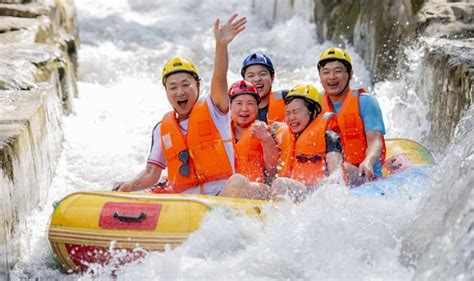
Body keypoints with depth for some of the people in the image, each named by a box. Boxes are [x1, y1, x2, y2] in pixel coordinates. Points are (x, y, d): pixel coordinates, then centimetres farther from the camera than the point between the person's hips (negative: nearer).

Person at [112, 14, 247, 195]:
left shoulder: (212, 109, 5)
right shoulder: (162, 129, 15)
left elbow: (219, 80, -15)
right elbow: (152, 173, 16)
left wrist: (221, 44, -32)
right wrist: (129, 186, -4)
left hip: (221, 195, -4)